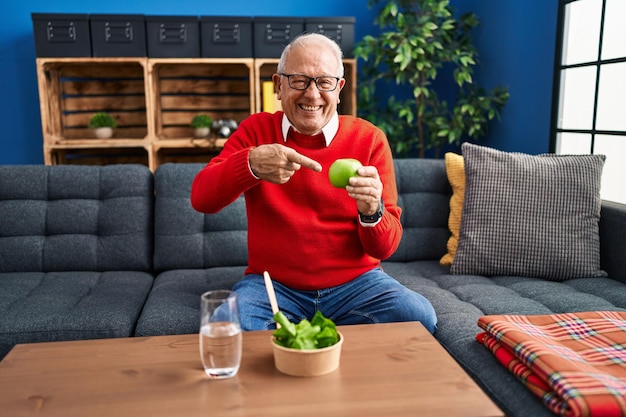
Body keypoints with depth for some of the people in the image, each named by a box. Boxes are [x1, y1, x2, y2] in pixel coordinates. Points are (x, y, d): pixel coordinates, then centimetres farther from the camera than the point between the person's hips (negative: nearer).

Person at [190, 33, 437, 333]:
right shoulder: (255, 130, 1)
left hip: (355, 283, 1)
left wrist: (372, 211, -29)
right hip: (272, 284, 0)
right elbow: (200, 199, -13)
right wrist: (251, 163, -31)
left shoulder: (370, 139, -3)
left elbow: (385, 247, -5)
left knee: (419, 317, -23)